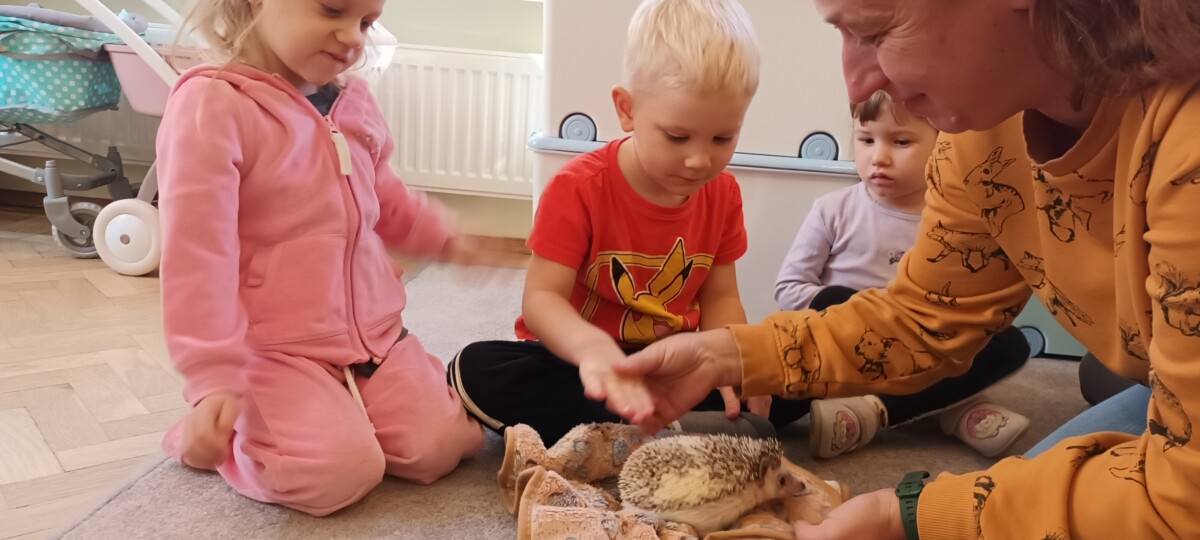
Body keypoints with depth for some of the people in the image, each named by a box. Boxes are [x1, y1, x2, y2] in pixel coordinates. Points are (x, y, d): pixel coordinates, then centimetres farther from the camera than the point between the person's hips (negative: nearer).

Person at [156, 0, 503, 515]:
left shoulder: (354, 102, 6)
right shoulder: (212, 104, -17)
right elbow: (197, 256, -21)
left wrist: (444, 237, 20)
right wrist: (214, 379, -24)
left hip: (376, 333, 7)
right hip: (274, 350, -6)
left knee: (441, 446, -5)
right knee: (341, 471, -23)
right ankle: (213, 437, 6)